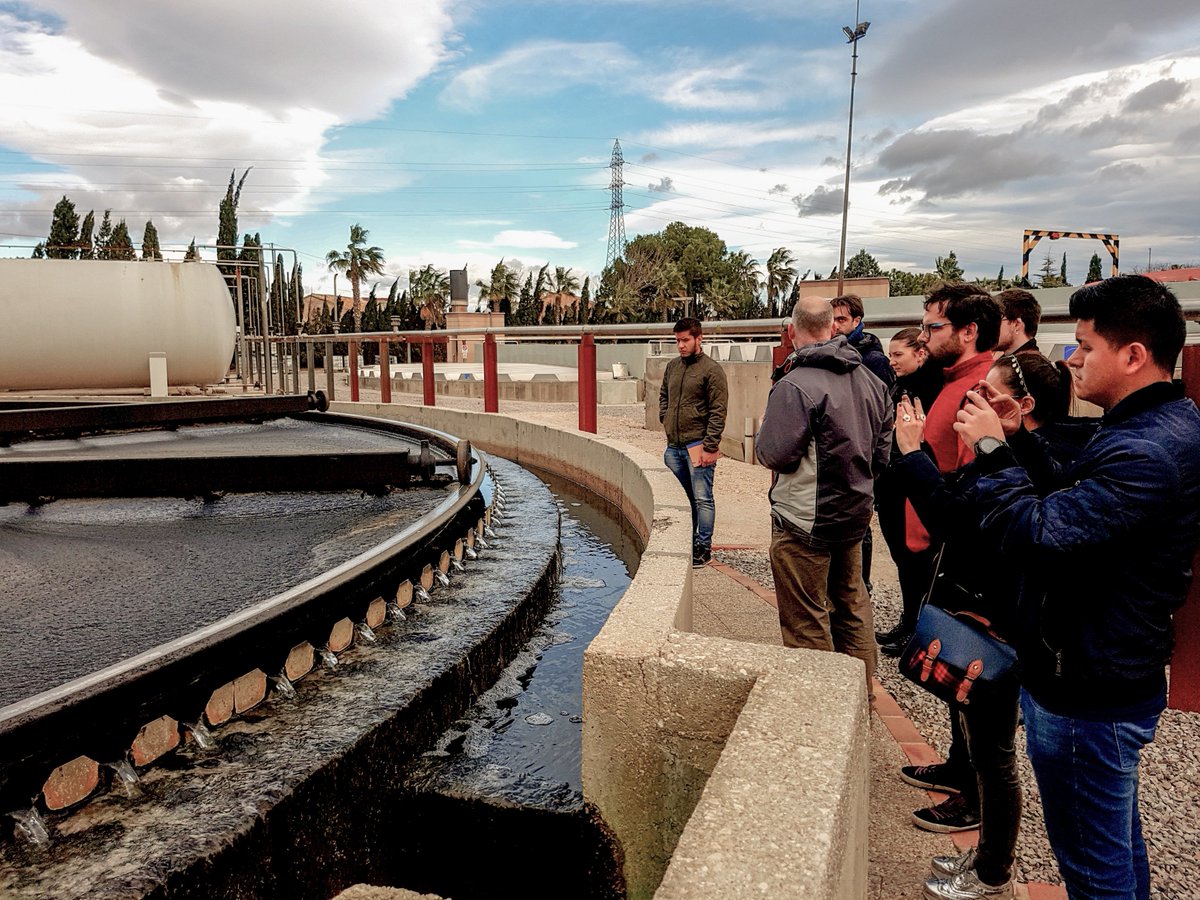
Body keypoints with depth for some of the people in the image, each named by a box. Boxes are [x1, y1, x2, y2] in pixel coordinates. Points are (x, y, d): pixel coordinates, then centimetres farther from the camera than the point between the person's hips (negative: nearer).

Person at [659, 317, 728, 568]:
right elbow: (663, 396, 27)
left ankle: (703, 547, 9)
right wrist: (665, 420, 10)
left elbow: (718, 412, -13)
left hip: (697, 446, -7)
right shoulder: (672, 367, 11)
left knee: (702, 499, 0)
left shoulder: (711, 370, -9)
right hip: (674, 446, 7)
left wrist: (709, 447, -16)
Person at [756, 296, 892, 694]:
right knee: (851, 604, 23)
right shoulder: (871, 381, 5)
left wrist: (763, 430, -1)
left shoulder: (795, 386, -21)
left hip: (806, 522, -8)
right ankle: (861, 689, 37)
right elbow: (883, 449, 11)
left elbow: (774, 455, -21)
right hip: (855, 514, 8)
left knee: (807, 622, 5)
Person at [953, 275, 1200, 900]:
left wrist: (993, 449, -22)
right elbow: (1076, 501, 10)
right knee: (1117, 845, 27)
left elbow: (1035, 532, -32)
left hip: (1087, 695, -10)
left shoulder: (1146, 454, -29)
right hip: (1116, 677, 10)